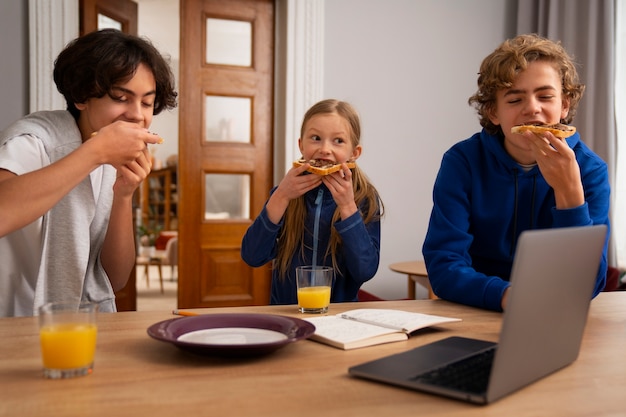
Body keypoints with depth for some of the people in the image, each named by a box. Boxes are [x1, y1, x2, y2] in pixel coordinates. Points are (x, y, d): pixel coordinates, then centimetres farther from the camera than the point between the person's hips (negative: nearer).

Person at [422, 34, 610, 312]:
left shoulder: (590, 170, -5)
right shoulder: (462, 162, -8)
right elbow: (443, 266, -14)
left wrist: (569, 191, -23)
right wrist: (505, 296, -32)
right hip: (474, 318, -1)